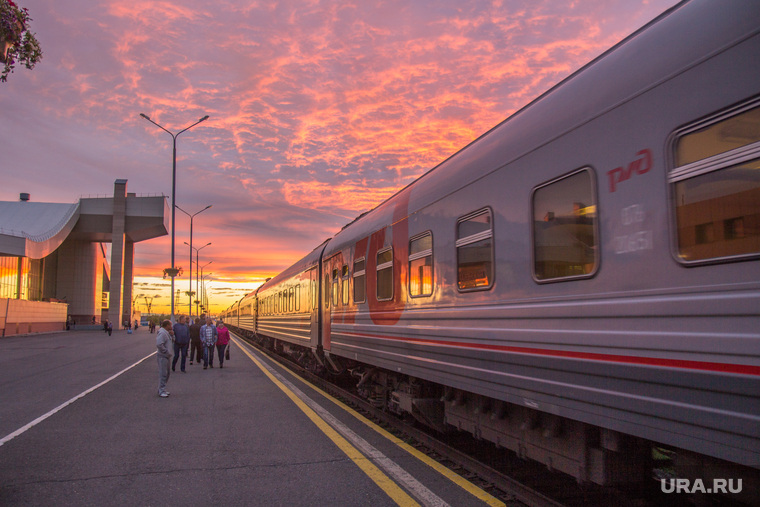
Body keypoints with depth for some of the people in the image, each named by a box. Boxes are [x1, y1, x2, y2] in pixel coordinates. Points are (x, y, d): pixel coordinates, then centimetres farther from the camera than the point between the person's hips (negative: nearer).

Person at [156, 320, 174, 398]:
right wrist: (166, 352, -20)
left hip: (167, 356, 10)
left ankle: (162, 389, 25)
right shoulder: (162, 333, -17)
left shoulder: (166, 333, 15)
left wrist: (171, 334, 9)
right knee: (163, 374, -7)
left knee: (166, 374, 16)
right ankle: (161, 391, -3)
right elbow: (159, 344, -27)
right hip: (163, 357, -10)